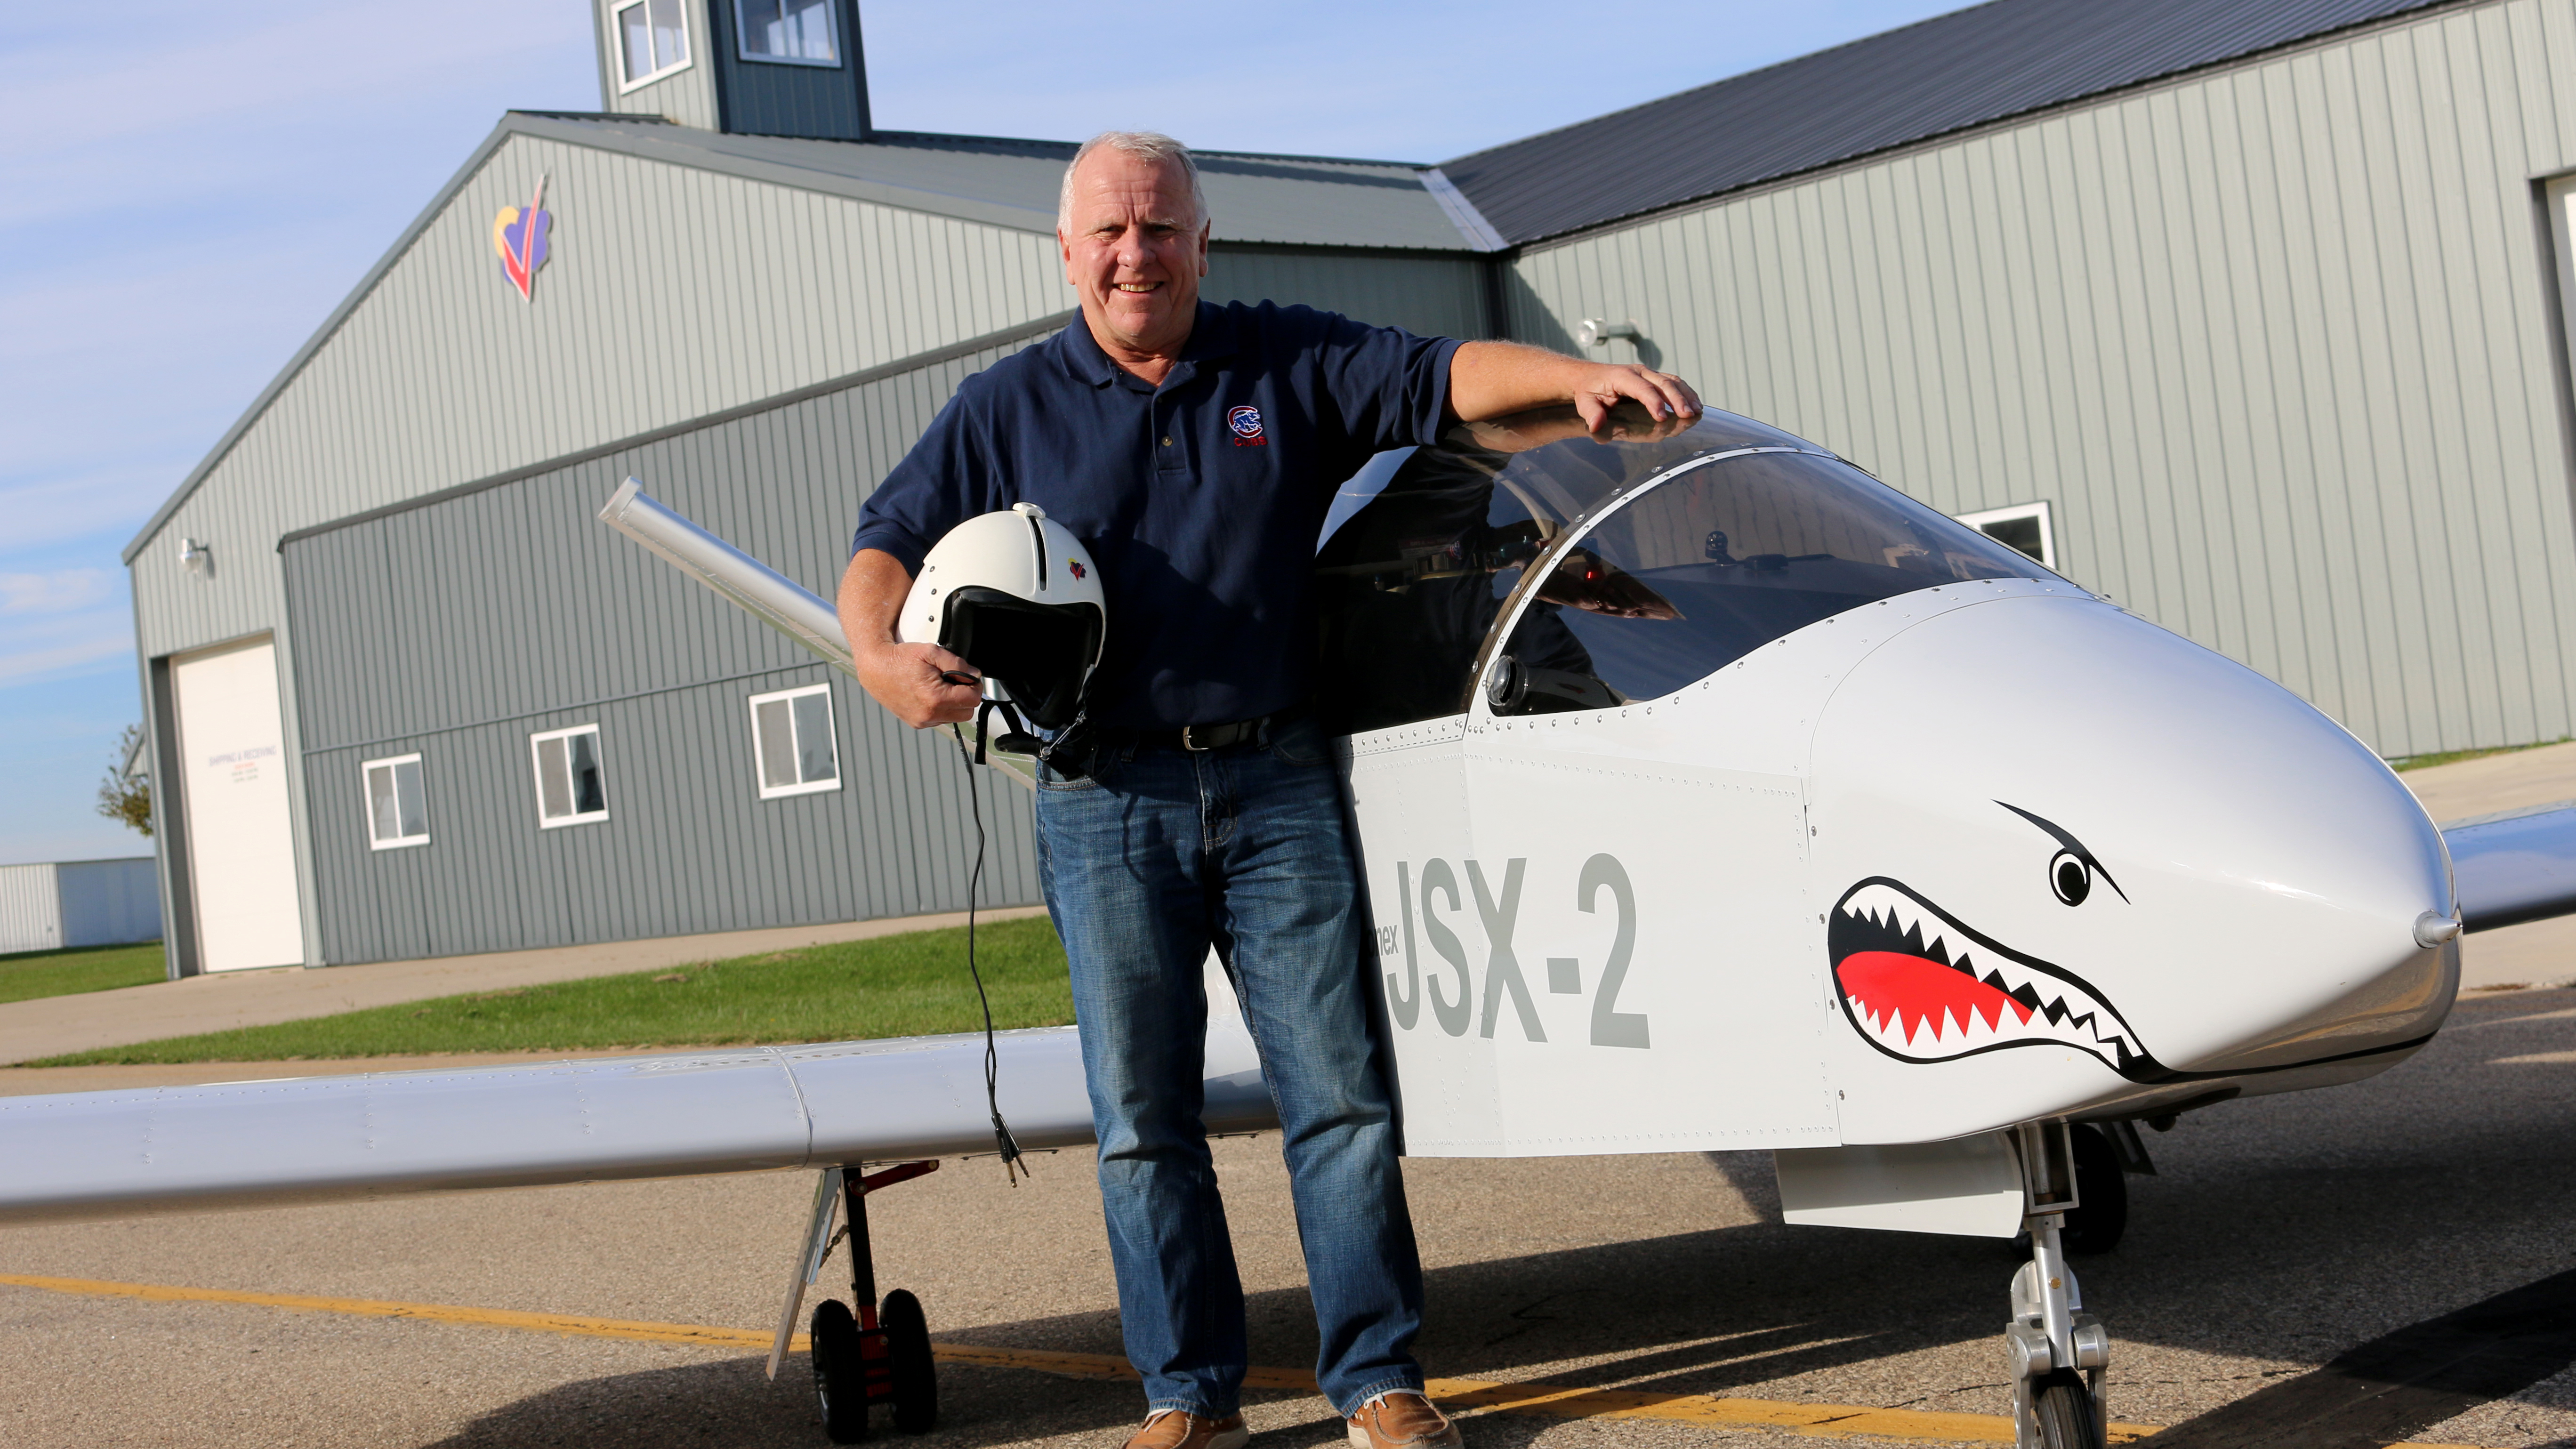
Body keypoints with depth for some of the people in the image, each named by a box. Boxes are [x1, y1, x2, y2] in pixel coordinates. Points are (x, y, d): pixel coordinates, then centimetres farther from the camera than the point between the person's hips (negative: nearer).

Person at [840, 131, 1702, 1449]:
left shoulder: (1290, 365, 9)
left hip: (1276, 782, 0)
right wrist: (881, 655, -13)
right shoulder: (1007, 410, 9)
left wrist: (1584, 378, -15)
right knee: (1142, 1116, 3)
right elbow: (888, 544, 8)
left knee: (1339, 1092, -1)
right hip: (1107, 801, 0)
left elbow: (1446, 377, 2)